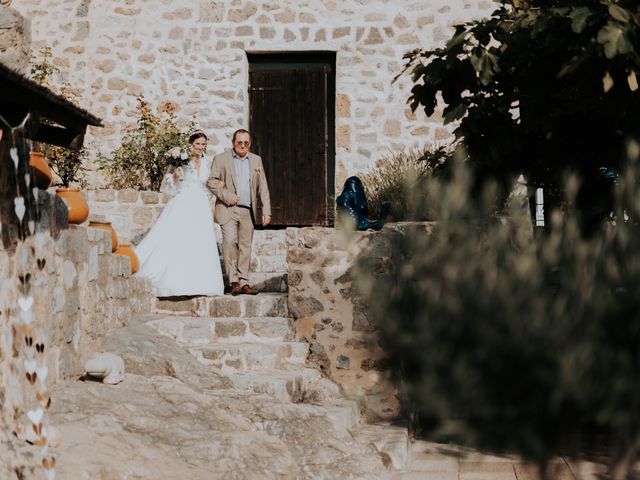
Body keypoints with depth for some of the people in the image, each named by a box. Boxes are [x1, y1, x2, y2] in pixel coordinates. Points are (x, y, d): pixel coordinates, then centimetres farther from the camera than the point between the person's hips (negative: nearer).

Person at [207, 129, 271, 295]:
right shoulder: (221, 159, 4)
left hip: (248, 211, 3)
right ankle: (233, 281, -11)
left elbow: (263, 188, 13)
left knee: (245, 247, 3)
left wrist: (266, 211, 5)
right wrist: (227, 196, -13)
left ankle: (244, 283, 7)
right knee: (230, 242, -16)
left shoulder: (256, 160, 14)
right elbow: (211, 181, -2)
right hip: (228, 209, -3)